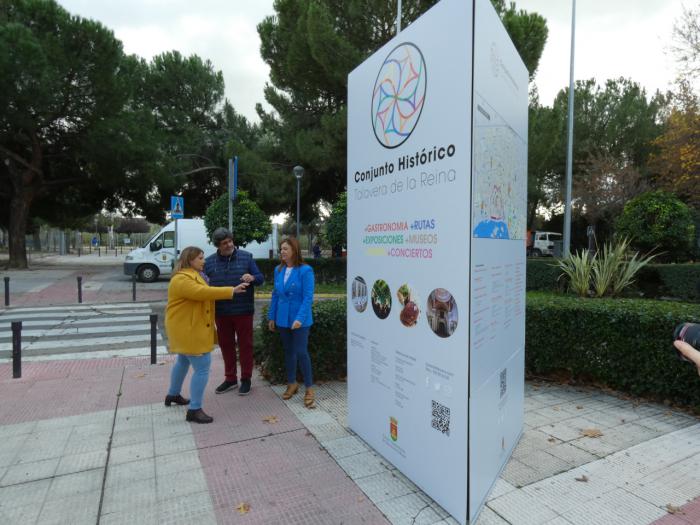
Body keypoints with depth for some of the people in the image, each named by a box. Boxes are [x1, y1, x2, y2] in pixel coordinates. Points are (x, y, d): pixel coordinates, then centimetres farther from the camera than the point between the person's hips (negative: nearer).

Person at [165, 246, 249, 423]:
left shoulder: (194, 275, 12)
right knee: (202, 367, -10)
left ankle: (173, 394, 45)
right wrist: (231, 290, -37)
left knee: (183, 361, 26)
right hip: (187, 329, -11)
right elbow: (202, 292, -35)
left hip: (190, 327, 11)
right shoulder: (181, 279, -23)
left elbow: (203, 292, 17)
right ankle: (194, 410, -2)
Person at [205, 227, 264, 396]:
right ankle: (230, 379, 30)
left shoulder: (246, 257, -4)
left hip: (243, 311, -3)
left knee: (245, 345, 7)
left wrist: (252, 277, -25)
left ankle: (246, 379, 22)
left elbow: (260, 278, -2)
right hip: (221, 312, 3)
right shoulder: (209, 262, 3)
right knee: (226, 345, 14)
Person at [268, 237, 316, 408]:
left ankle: (309, 388, 12)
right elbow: (275, 295, 10)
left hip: (299, 319, -5)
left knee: (301, 352, -2)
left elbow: (308, 297, -15)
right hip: (282, 319, 6)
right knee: (288, 351, 16)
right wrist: (271, 317, 10)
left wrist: (300, 318, -23)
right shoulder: (278, 270, 4)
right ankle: (292, 383, 31)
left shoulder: (305, 270, -13)